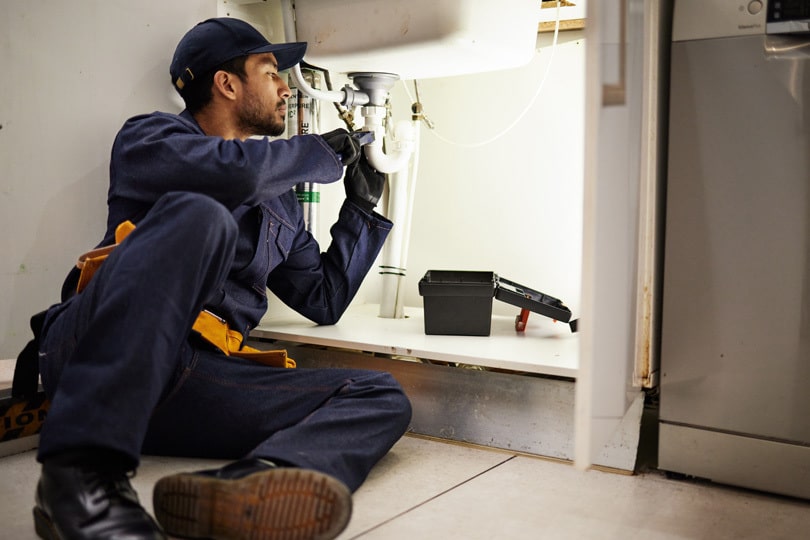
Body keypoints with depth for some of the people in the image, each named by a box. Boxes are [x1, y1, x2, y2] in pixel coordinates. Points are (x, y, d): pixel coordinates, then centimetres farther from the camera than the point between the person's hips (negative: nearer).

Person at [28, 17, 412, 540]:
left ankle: (246, 485, -45)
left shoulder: (280, 202, 27)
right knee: (198, 215, -30)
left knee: (382, 396, -11)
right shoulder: (150, 135, 9)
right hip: (92, 359, -5)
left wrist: (362, 206, 26)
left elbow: (323, 300, 30)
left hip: (194, 382, 6)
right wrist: (323, 154, 2)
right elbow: (231, 168, -15)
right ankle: (82, 473, -36)